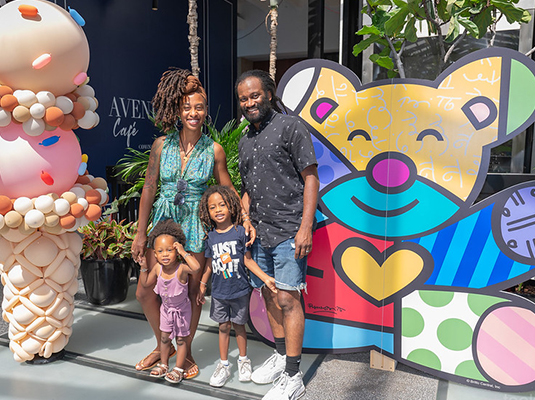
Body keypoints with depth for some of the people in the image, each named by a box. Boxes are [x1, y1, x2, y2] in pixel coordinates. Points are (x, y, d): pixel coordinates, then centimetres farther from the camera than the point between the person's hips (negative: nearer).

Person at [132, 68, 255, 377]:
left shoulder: (214, 150, -5)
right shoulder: (162, 145, -1)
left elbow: (228, 191, 3)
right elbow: (149, 189, 2)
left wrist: (245, 219, -14)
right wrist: (140, 233, 2)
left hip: (195, 224, -2)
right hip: (164, 221, 2)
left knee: (192, 291, 8)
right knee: (145, 291, 5)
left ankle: (186, 351, 31)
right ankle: (163, 345, 31)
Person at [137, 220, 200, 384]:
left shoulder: (182, 268, -33)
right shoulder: (158, 268, -16)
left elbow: (196, 267, -57)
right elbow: (146, 283, 2)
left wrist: (183, 252, -47)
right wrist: (143, 267, -11)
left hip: (182, 309, -5)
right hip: (166, 308, 5)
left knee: (181, 339, 10)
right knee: (164, 337, 19)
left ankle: (178, 369, 26)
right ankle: (163, 364, 39)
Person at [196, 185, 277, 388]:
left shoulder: (240, 231, -10)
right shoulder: (211, 236, -1)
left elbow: (247, 259, -6)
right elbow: (210, 263, 8)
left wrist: (265, 278, -11)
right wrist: (202, 286, 10)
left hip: (239, 291, -2)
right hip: (219, 292, 2)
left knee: (238, 325, 13)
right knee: (223, 327, 12)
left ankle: (243, 360, 33)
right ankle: (223, 364, 27)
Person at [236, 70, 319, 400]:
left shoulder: (291, 127, -5)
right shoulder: (245, 141, 16)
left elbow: (311, 178, -11)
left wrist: (305, 228, -18)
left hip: (289, 232, -7)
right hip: (260, 233, 7)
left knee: (287, 299, -6)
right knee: (269, 296, 15)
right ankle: (281, 356, 33)